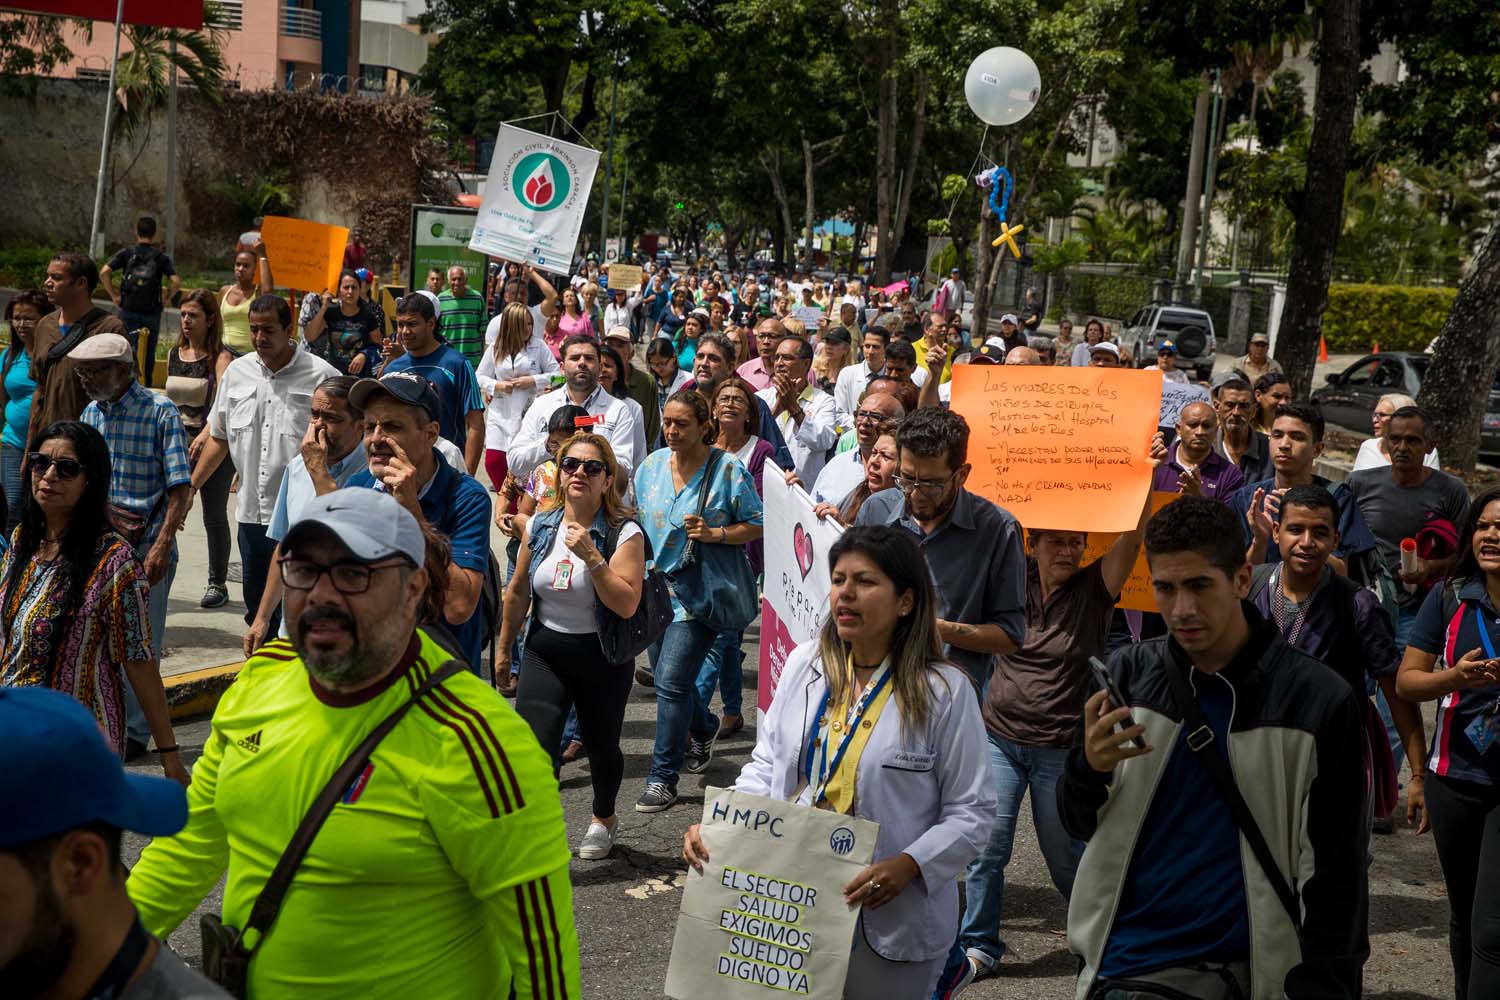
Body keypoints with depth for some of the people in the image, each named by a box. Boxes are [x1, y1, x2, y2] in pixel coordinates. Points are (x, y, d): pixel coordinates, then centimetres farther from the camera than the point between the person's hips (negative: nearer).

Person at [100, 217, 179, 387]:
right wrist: (167, 298, 3)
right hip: (152, 311, 0)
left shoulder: (126, 253, 1)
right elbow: (176, 281, -12)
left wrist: (113, 295, -1)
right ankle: (147, 387, 16)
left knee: (129, 349, 1)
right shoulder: (161, 258, -1)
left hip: (128, 310, 0)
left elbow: (104, 272, -10)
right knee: (149, 352, 10)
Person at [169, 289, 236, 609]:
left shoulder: (220, 358, -10)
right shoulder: (174, 354, 8)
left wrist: (205, 435, -40)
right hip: (178, 441, 5)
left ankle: (218, 583, 19)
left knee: (214, 515, 6)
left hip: (213, 443, -5)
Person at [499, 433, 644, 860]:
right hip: (544, 651, 2)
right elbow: (518, 593, 12)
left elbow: (626, 605, -22)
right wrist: (505, 648, 18)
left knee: (601, 745, 15)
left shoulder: (624, 533, -13)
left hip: (602, 659, -2)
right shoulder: (539, 526, 0)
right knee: (531, 749, -13)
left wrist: (592, 558, -29)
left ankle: (604, 818, 44)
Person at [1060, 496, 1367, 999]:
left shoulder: (1316, 699, -9)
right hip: (1123, 956, 3)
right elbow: (1079, 825, 6)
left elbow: (1333, 876, -4)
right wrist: (1090, 767, -14)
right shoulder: (1127, 674, -1)